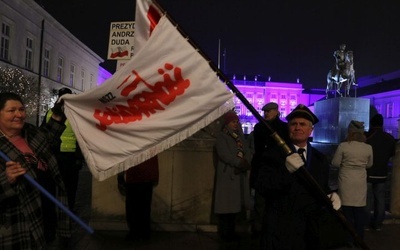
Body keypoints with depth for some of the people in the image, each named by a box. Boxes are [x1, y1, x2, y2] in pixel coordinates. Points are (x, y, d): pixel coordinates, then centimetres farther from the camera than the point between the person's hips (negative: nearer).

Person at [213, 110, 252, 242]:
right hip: (227, 175, -5)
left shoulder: (240, 137, 16)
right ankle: (224, 233, 4)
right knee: (226, 204, -4)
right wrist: (240, 163, -15)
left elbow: (248, 153, 6)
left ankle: (231, 231, 15)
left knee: (234, 203, 7)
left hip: (240, 174, 6)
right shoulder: (221, 137, -2)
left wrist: (245, 163, -13)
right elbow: (225, 155, -14)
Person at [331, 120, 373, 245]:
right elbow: (369, 165, 10)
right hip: (360, 183, 3)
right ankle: (359, 239, 23)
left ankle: (348, 239, 16)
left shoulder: (343, 146, -13)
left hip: (346, 182, -2)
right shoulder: (368, 148, -4)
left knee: (347, 211, 8)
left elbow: (335, 163, -6)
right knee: (359, 211, 13)